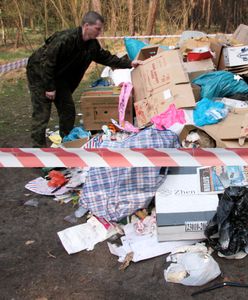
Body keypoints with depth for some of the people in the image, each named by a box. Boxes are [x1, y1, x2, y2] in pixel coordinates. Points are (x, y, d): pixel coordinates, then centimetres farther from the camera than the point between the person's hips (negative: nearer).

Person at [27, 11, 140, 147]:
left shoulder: (92, 44, -6)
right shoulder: (65, 39, -32)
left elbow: (106, 57, 7)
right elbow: (47, 62, -29)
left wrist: (129, 63, 1)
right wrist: (49, 88, -25)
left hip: (58, 76, 8)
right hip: (40, 74, -8)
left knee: (68, 109, 7)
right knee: (42, 113, -9)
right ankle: (38, 146, -2)